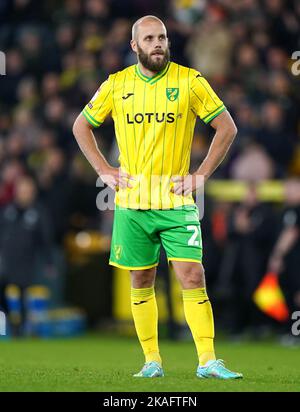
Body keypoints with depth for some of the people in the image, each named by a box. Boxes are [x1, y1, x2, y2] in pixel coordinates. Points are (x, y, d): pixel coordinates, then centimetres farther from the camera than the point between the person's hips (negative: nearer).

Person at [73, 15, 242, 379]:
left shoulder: (189, 81, -2)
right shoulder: (116, 84, 4)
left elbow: (227, 127, 3)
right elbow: (81, 126, 17)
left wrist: (201, 174, -3)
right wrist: (104, 170, 7)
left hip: (177, 202, -2)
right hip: (132, 202, 2)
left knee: (192, 278, -10)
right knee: (141, 283, 6)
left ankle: (208, 361, -9)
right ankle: (152, 361, 15)